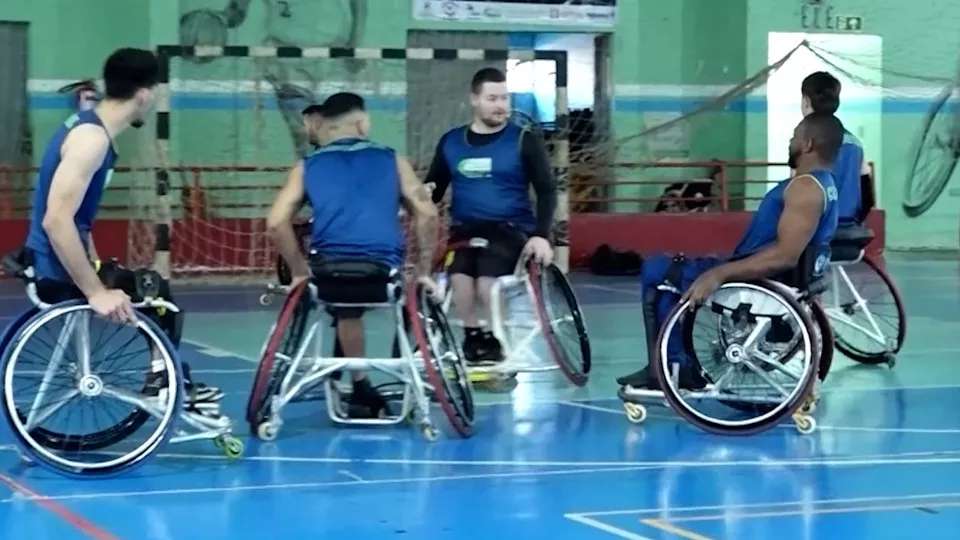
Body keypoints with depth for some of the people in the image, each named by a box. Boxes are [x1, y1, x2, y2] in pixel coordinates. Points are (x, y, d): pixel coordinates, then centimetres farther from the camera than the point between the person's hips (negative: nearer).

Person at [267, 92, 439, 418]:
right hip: (386, 270, -1)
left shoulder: (307, 167, 15)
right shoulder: (392, 161, 14)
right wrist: (423, 271, 14)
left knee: (347, 311, 36)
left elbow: (276, 222, 5)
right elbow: (427, 214, 6)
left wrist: (300, 271, 14)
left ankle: (360, 386, 36)